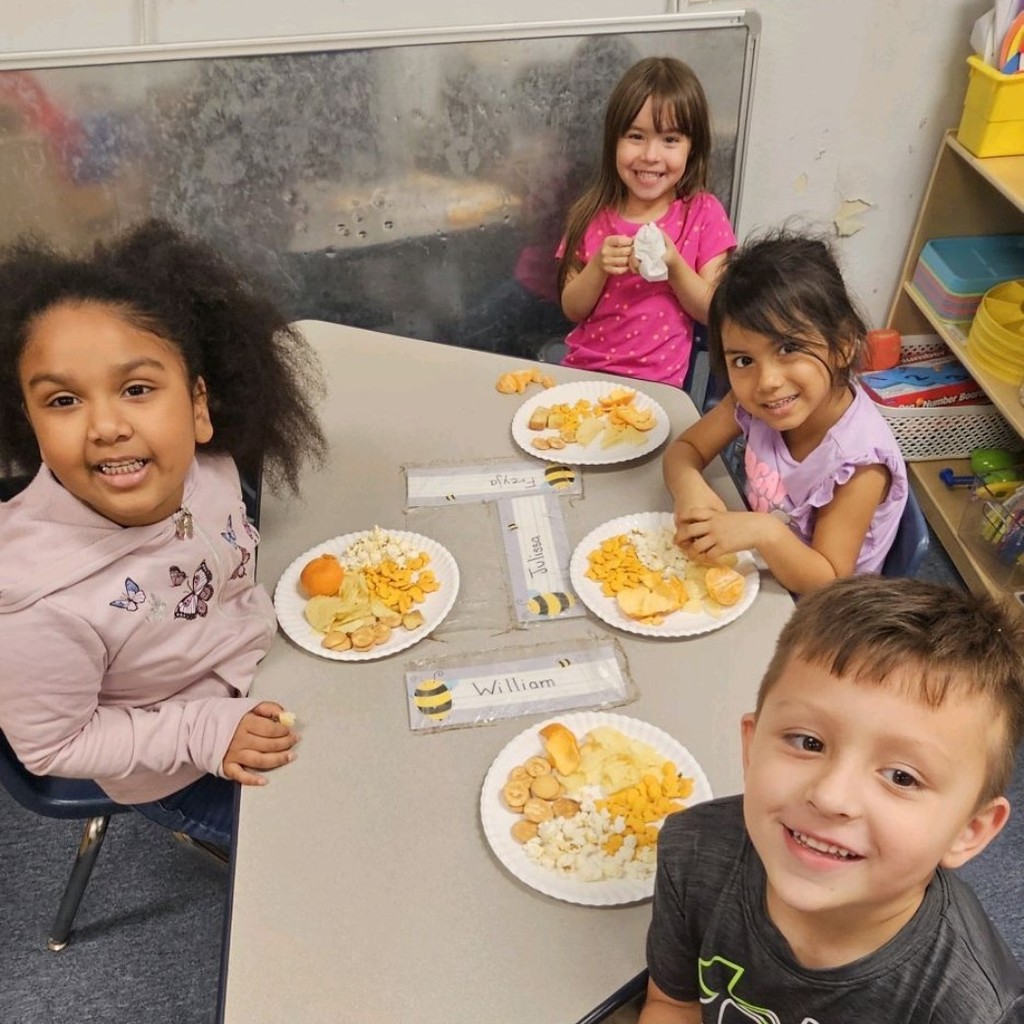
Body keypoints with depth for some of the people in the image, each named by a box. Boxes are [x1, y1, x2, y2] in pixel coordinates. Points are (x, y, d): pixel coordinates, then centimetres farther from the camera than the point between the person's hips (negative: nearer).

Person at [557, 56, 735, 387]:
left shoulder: (704, 213, -3)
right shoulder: (592, 213, 1)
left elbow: (713, 313, -3)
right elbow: (573, 310, 3)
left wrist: (673, 267, -19)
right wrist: (599, 267, -15)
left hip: (657, 383, -2)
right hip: (582, 369, 2)